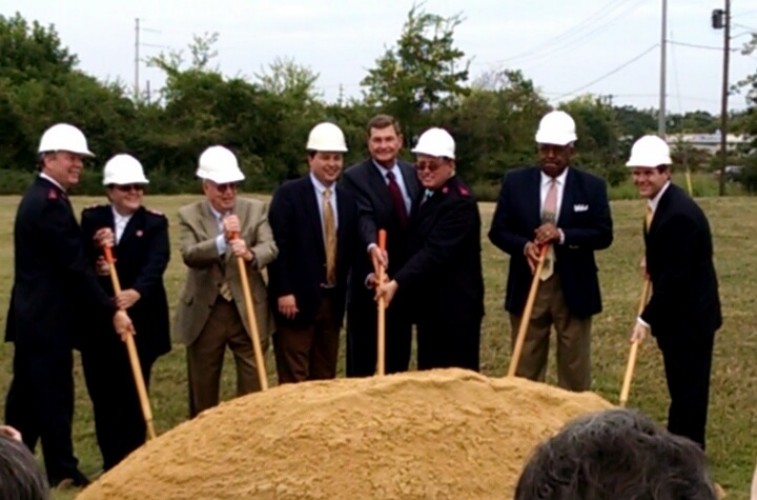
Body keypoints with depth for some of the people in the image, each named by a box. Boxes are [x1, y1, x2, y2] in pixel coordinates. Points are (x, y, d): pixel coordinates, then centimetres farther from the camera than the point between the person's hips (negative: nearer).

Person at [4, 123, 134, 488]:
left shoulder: (40, 197, 15)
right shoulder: (49, 202, -18)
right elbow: (73, 266, -20)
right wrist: (111, 311, -17)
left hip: (32, 314, 11)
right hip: (47, 318, -11)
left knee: (27, 394, 15)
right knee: (54, 394, -4)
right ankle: (62, 471, 3)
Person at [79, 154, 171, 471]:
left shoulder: (155, 223, 0)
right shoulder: (91, 219, 7)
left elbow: (156, 264, -18)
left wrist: (136, 291, -37)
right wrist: (93, 249, -24)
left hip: (139, 322, -2)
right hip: (96, 322, 3)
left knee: (133, 396, 0)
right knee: (102, 396, 8)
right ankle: (111, 464, 19)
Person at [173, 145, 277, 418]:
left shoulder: (255, 209, 1)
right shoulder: (189, 214, -2)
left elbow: (270, 248, -13)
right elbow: (189, 255, -18)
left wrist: (250, 254, -35)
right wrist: (222, 240, -33)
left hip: (248, 311, 0)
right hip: (205, 312, 0)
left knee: (254, 383, 4)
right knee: (202, 385, 11)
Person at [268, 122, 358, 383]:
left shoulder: (347, 199, 10)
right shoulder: (288, 193, -7)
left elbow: (349, 247, 14)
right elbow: (277, 246, -11)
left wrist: (343, 291, 6)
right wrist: (283, 292, -16)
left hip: (333, 300, 6)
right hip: (297, 299, -6)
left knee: (325, 378, 12)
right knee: (294, 379, -1)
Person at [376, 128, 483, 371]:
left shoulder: (459, 202, -18)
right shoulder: (428, 195, 13)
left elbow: (436, 251, -27)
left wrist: (397, 282, -35)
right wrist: (396, 280, 6)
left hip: (454, 307, -10)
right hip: (430, 304, 10)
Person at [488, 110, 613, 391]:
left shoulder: (592, 186, 0)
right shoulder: (515, 182, 2)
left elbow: (604, 234, -6)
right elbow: (498, 230, 2)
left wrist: (562, 235, -20)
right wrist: (524, 246, -18)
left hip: (573, 288, -1)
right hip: (527, 286, 1)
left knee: (575, 369, 7)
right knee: (525, 369, 9)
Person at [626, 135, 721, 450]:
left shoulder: (680, 213, -25)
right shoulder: (659, 202, 6)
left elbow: (676, 274, -25)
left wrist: (647, 318, -24)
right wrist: (651, 261, 5)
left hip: (690, 315, -9)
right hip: (674, 312, 9)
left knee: (688, 388, -3)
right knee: (680, 387, 16)